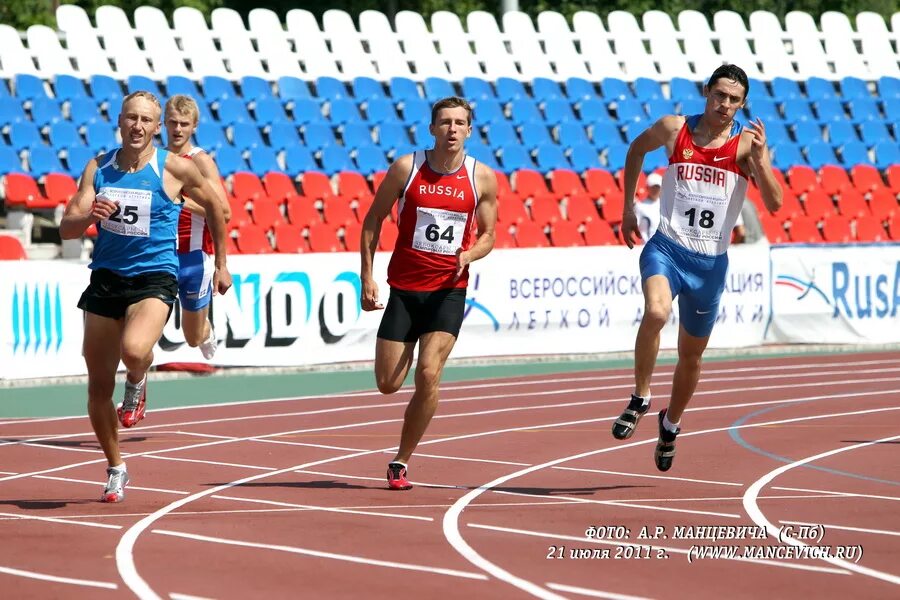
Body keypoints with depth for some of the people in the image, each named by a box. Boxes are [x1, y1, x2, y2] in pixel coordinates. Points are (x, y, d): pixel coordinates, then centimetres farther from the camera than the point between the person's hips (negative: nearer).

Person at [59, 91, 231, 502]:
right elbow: (67, 229, -1)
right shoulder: (98, 168, 3)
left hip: (154, 278, -4)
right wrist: (89, 216, -23)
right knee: (98, 385, 6)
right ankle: (115, 469, 27)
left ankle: (137, 383, 5)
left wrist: (221, 264, 15)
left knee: (134, 350, -34)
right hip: (105, 278, 4)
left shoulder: (174, 169, -5)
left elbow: (214, 206, 12)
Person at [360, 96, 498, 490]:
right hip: (404, 287, 1)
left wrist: (470, 254, -14)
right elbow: (373, 221, 4)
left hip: (449, 290, -1)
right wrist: (366, 277, -2)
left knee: (428, 375, -16)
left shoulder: (482, 178, -1)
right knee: (387, 384, 0)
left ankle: (401, 463, -1)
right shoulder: (406, 168, -4)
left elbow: (487, 235, 9)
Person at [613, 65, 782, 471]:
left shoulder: (747, 143, -5)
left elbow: (774, 203, -15)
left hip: (711, 262, 1)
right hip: (666, 248, -1)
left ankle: (670, 424, 40)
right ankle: (640, 399, -13)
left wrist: (759, 159, -30)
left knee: (691, 356, 14)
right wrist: (628, 208, 18)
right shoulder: (674, 129, -2)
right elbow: (636, 150, 20)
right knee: (655, 312, -32)